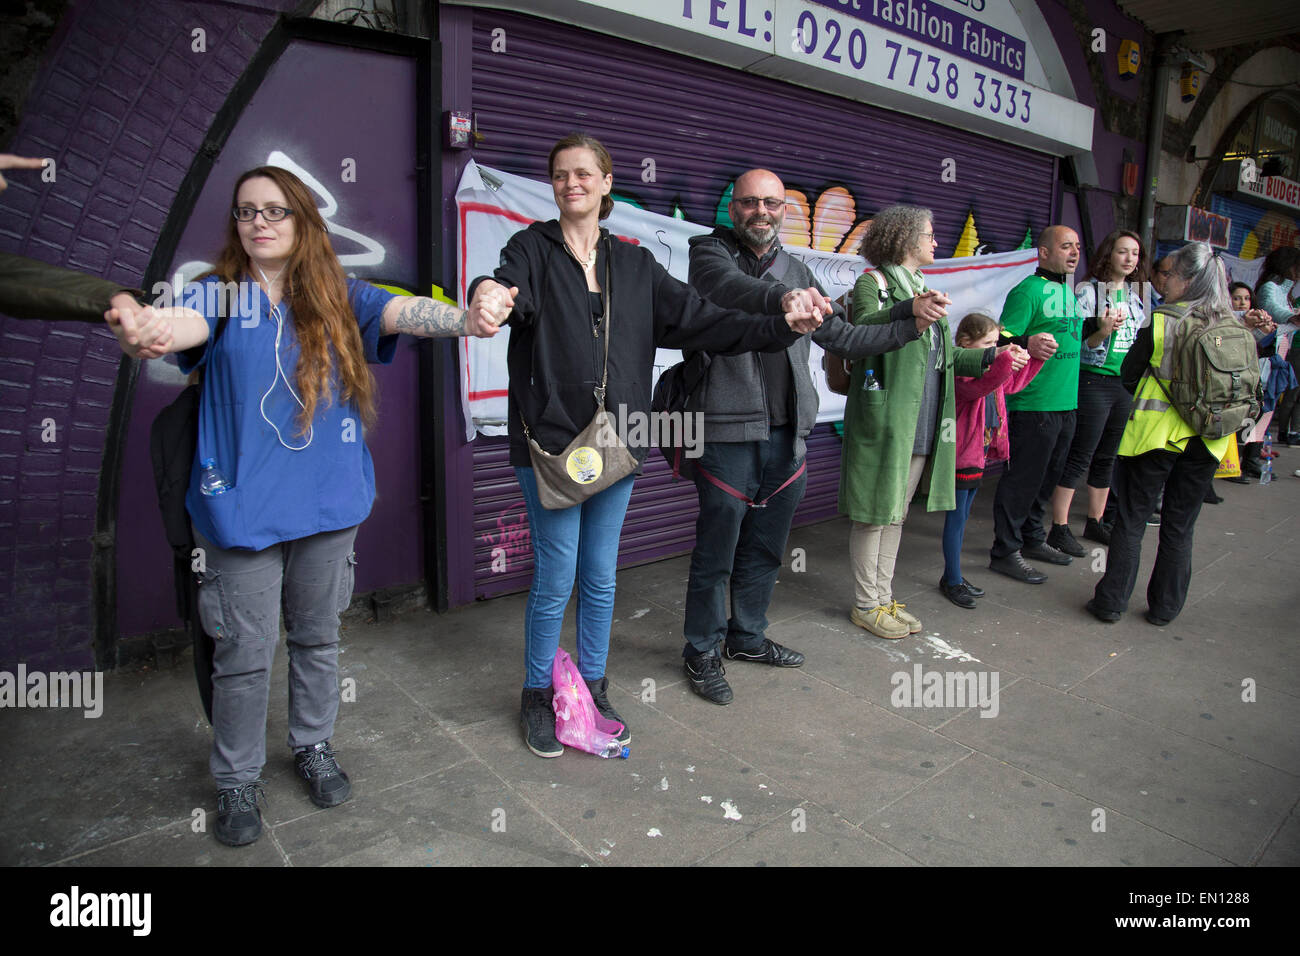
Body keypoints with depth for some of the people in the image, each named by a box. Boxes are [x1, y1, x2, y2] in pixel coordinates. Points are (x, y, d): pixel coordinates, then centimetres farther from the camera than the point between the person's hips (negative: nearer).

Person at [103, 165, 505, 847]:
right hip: (243, 505, -1)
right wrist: (147, 334, -47)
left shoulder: (339, 298, 1)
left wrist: (463, 320, -38)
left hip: (327, 502, 2)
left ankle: (313, 746, 40)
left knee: (318, 637, 17)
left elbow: (403, 312, -16)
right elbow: (188, 324, -22)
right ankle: (236, 781, 29)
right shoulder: (220, 294, -1)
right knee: (244, 651, 8)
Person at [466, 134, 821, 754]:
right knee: (556, 579, 0)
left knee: (601, 577, 13)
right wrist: (489, 294, -46)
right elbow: (509, 291, -20)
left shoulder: (634, 265, 12)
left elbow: (700, 320, 5)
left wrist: (781, 327, -8)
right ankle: (538, 697, 23)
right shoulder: (532, 249, 2)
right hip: (550, 440, -3)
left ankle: (593, 689, 32)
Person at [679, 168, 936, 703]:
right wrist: (783, 297, -45)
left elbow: (843, 338, 17)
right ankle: (702, 652, 20)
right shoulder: (710, 252, -1)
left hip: (785, 435, 6)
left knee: (765, 548, 17)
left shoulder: (796, 272, 16)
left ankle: (747, 635, 36)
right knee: (716, 549, 2)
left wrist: (910, 325, 6)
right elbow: (731, 287, -26)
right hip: (728, 431, -6)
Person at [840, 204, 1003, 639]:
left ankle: (884, 598, 26)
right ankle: (865, 605, 13)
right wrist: (908, 310, -45)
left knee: (895, 513, 15)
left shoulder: (923, 289, 21)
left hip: (921, 425, 8)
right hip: (883, 420, -8)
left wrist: (990, 357, 13)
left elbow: (945, 355, 24)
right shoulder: (872, 282, -6)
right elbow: (863, 327, -29)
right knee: (874, 513, 0)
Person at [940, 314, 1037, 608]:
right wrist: (1006, 360, -44)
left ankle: (953, 576, 27)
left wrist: (1035, 357, 18)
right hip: (961, 454, -10)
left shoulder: (991, 367, 12)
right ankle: (952, 580, 10)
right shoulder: (960, 371, -19)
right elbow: (979, 385, -39)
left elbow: (1013, 383, 27)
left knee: (962, 516, 16)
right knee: (956, 517, -1)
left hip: (979, 453, 10)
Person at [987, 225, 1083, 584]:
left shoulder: (1070, 291, 18)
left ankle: (1033, 538, 30)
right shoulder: (1028, 290, -10)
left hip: (1066, 403, 9)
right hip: (1033, 404, -9)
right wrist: (1027, 344, -36)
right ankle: (1005, 552, 4)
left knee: (1047, 476, 17)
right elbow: (1002, 339, -19)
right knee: (1023, 478, -4)